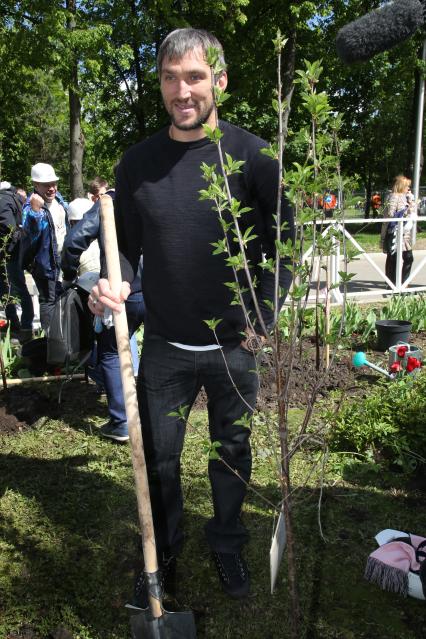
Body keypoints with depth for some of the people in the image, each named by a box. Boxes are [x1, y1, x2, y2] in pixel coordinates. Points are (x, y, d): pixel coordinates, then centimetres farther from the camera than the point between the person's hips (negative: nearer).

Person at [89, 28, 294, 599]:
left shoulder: (251, 155, -8)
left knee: (233, 454, 16)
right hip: (165, 347, 2)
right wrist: (114, 285, -17)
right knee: (158, 460, 13)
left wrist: (262, 320, -8)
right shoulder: (138, 162, -1)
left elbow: (284, 243, -3)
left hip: (235, 347, -1)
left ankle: (228, 545, 40)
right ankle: (162, 553, 38)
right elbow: (127, 245, 4)